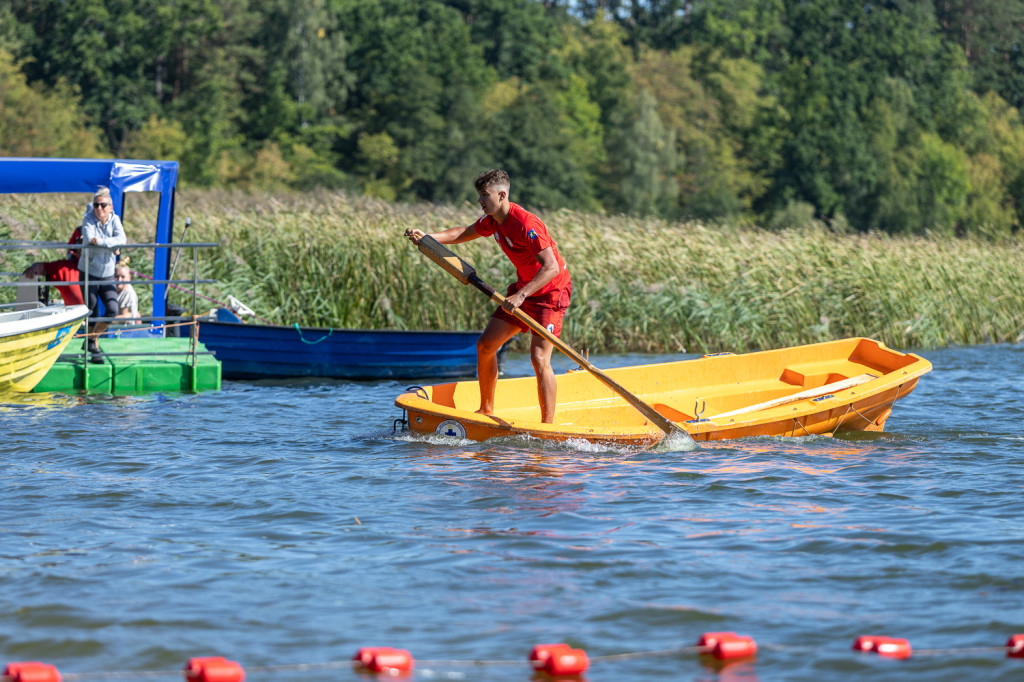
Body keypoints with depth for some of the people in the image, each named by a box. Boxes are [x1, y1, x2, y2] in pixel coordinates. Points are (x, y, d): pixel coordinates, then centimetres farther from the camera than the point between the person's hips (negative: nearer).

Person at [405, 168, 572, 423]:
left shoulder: (526, 225, -29)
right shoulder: (493, 220, -1)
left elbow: (551, 267, -35)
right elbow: (465, 233, 20)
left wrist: (521, 296, -44)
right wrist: (427, 237, 6)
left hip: (552, 291, -9)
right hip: (523, 289, 9)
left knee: (539, 357, -20)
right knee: (485, 345, 7)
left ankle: (548, 426, -16)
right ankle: (486, 410, 22)